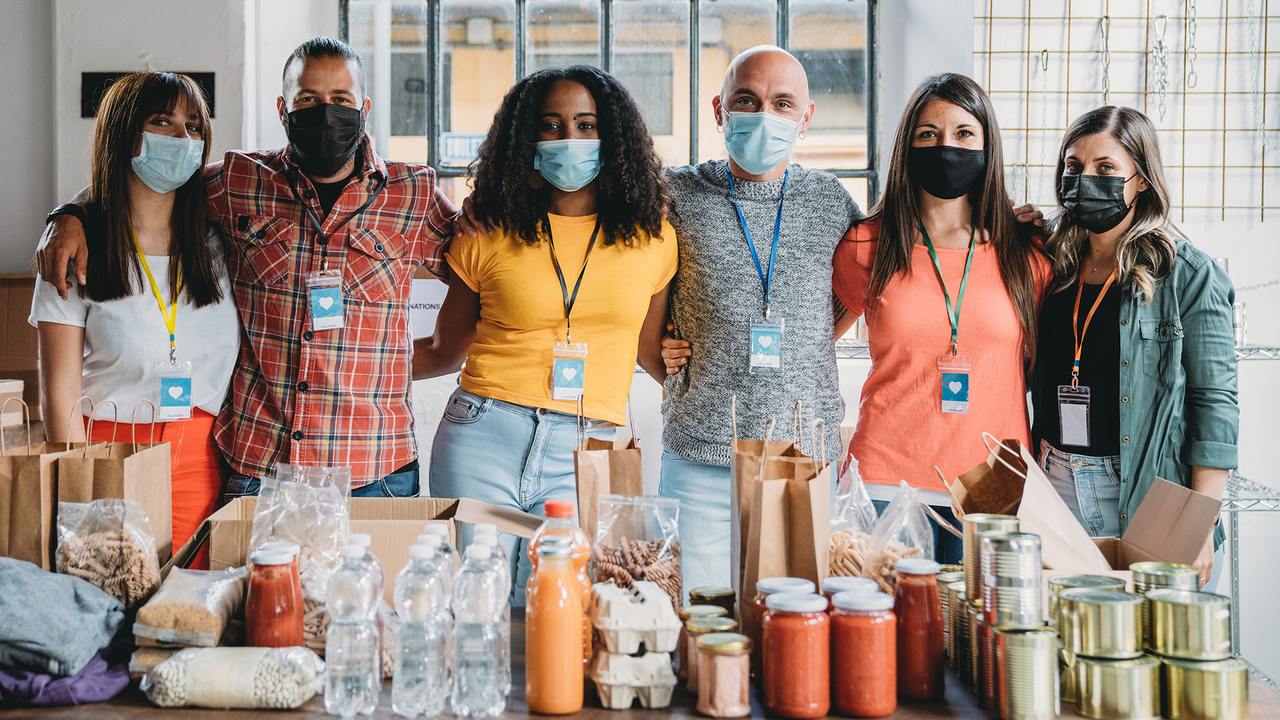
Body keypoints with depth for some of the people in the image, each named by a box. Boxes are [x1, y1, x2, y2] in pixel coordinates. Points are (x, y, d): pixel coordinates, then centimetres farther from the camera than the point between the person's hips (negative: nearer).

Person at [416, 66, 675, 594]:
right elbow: (444, 352, 14)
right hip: (483, 439, 0)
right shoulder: (488, 236, 5)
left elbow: (652, 351, 20)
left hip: (584, 458, 1)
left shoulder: (653, 239, 8)